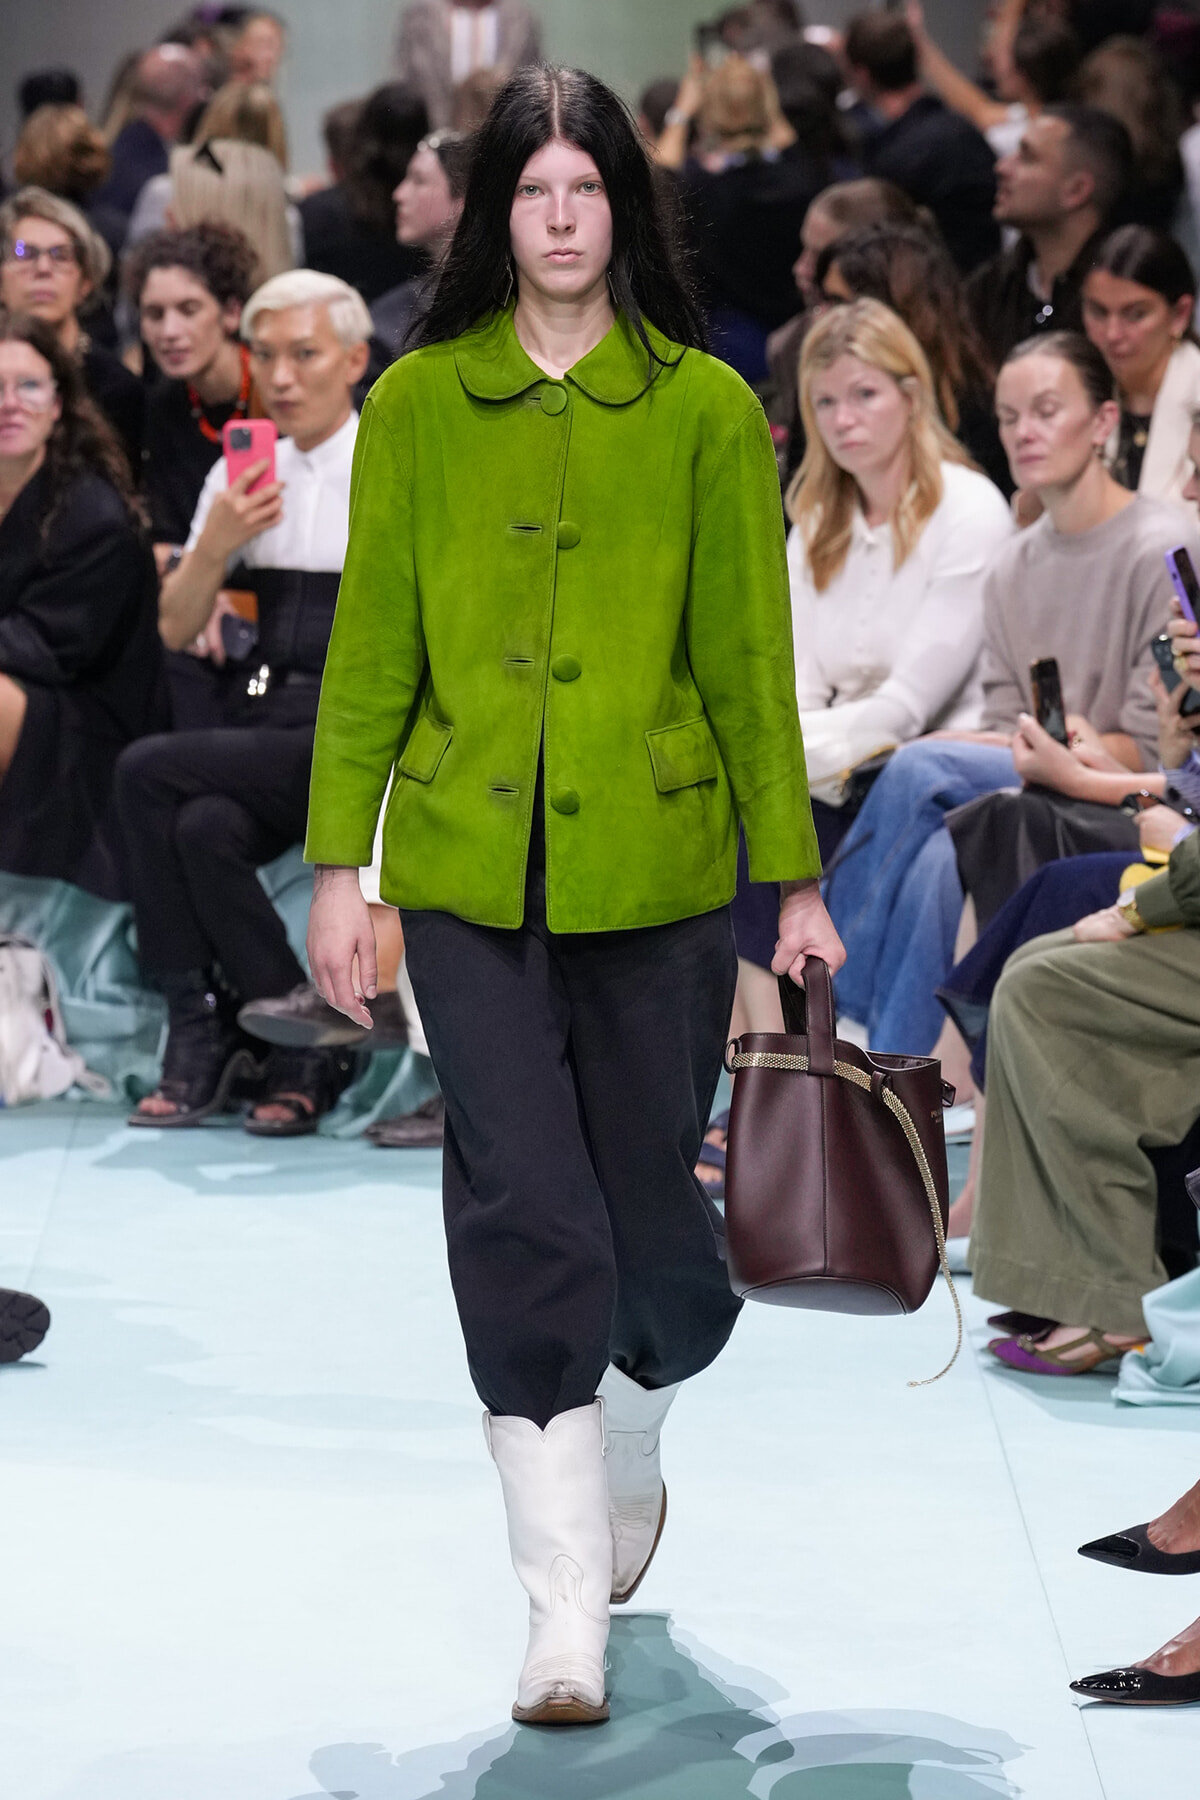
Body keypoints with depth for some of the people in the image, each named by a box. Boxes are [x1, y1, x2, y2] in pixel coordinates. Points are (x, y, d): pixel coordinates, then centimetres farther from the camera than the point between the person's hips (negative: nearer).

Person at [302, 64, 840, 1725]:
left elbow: (750, 659, 3)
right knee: (522, 1221, -6)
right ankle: (568, 1607, -1)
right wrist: (337, 865, 1)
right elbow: (370, 651, 5)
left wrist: (795, 880, 3)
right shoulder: (416, 406, 4)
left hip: (655, 876, 0)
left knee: (646, 1204, 8)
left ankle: (629, 1468, 40)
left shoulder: (706, 410, 1)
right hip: (470, 876, 0)